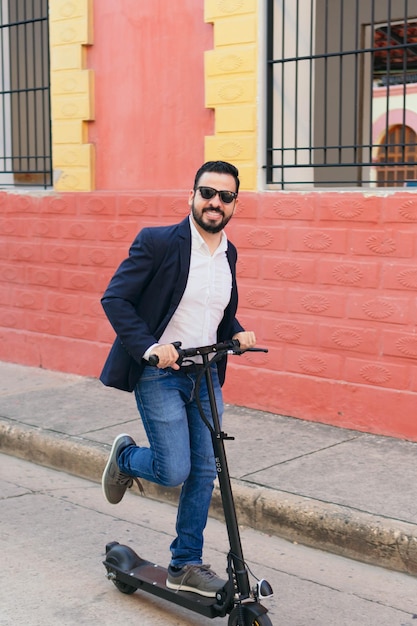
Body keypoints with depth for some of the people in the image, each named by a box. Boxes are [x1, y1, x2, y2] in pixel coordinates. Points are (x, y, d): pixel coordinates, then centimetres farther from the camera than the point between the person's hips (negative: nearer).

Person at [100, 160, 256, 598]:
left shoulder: (228, 254, 8)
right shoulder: (157, 242, -12)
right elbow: (114, 298, -13)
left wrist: (237, 333, -1)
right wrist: (148, 346, -25)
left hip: (206, 374, 6)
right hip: (160, 375, -6)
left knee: (204, 472, 7)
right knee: (174, 471, -9)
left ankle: (186, 566, 22)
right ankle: (125, 457, 25)